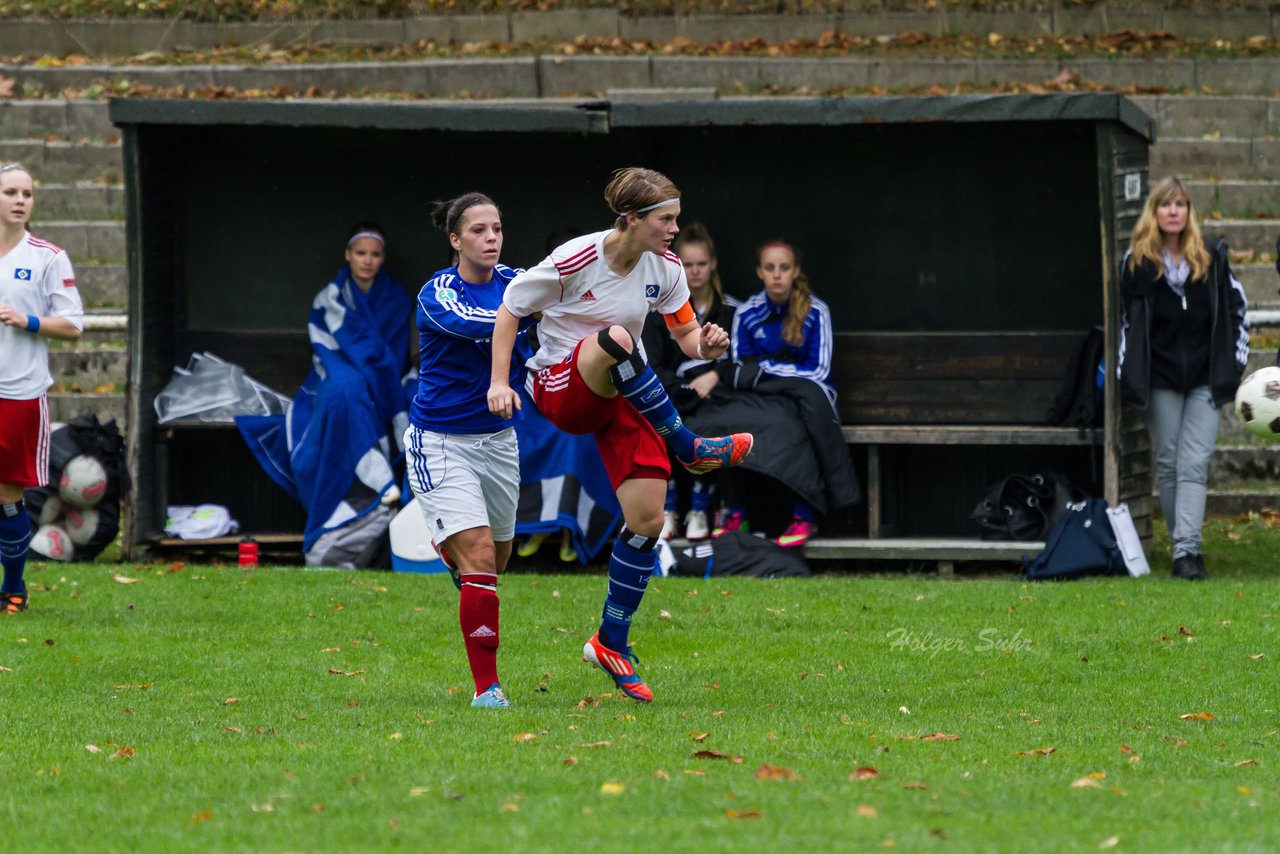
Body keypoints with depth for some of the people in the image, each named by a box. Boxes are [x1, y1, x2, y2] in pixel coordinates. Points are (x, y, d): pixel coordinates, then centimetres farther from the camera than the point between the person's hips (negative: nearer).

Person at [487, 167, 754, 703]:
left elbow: (687, 336, 6)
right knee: (614, 337, -38)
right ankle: (690, 450, -23)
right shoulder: (575, 260, -18)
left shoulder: (665, 268, -2)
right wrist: (499, 382, -14)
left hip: (622, 396, 5)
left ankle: (611, 645, 9)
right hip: (561, 391, -5)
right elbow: (510, 309, -7)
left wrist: (705, 345, -18)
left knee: (647, 520, -6)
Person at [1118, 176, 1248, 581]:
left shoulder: (1212, 258, 3)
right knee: (1168, 464, 4)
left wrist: (1235, 364, 4)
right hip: (1161, 379, 1)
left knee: (1194, 465, -10)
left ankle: (1187, 550, -17)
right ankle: (1183, 544, 12)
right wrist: (1127, 374, 0)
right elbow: (1125, 319, 5)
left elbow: (1236, 309, 10)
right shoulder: (1137, 262, 1)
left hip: (1205, 379, -1)